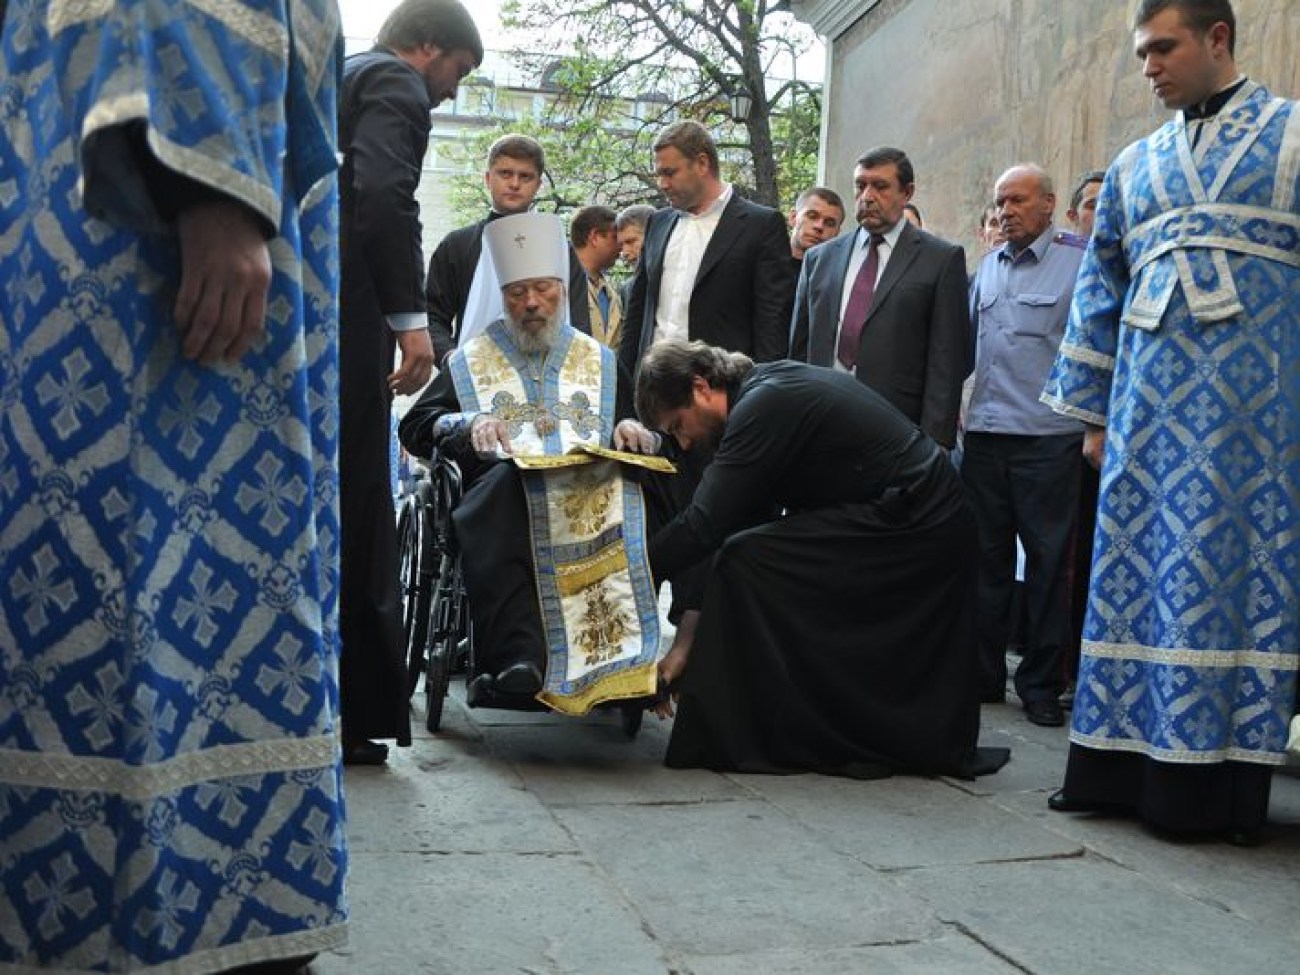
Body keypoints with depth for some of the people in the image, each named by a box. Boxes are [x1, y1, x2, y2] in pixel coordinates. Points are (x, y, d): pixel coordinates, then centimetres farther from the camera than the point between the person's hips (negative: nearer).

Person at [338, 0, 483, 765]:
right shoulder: (395, 86, -1)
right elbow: (384, 195, -17)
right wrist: (411, 316, -19)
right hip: (339, 317, -9)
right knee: (349, 513, -5)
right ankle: (338, 714, -2)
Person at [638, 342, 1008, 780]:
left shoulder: (763, 406, -17)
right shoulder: (771, 387, 13)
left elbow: (703, 525, -23)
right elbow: (744, 520, 12)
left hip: (907, 526, -10)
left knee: (744, 562, -14)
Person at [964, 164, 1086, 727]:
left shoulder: (1079, 263, -3)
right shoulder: (988, 267, 15)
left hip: (1048, 438, -5)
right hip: (984, 433, 5)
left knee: (1048, 560, 2)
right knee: (986, 556, 9)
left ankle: (1041, 685, 12)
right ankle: (982, 674, 18)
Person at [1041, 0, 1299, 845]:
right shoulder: (1134, 166, 17)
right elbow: (1100, 292, 18)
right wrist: (1093, 415, 13)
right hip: (1150, 405, 4)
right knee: (1141, 573, 3)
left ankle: (1229, 782, 4)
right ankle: (1131, 769, 10)